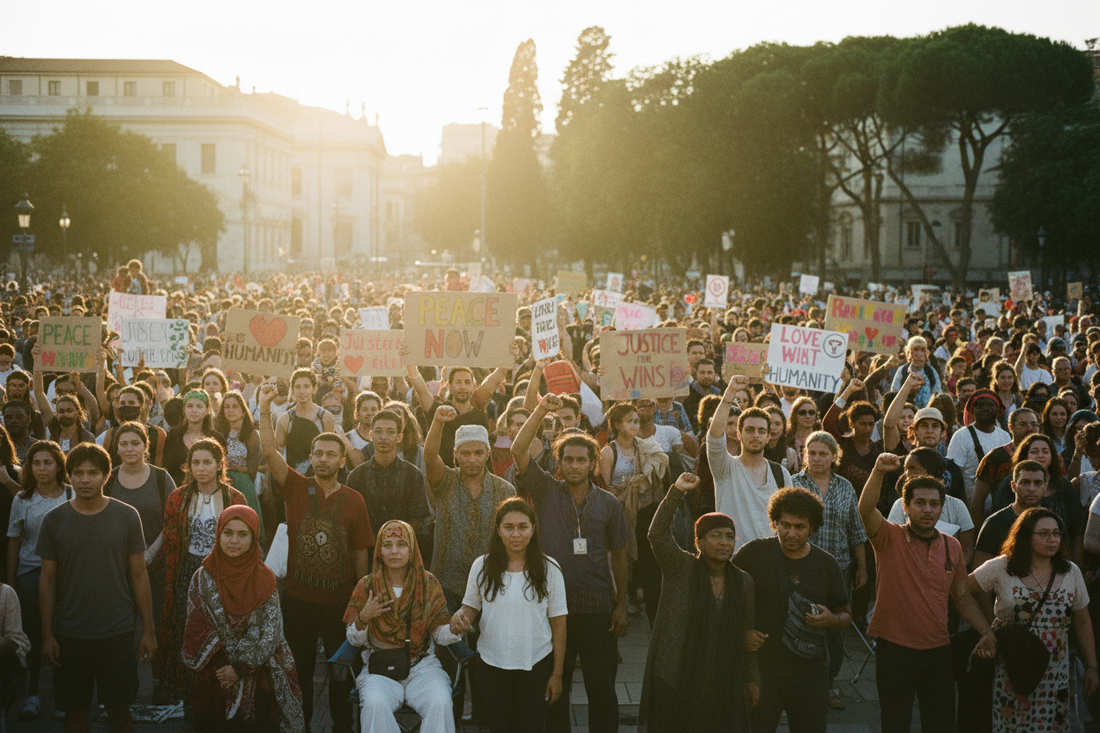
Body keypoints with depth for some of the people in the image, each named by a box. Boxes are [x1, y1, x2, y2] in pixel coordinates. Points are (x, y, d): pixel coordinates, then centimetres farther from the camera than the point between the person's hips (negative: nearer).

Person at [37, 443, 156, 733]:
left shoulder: (127, 517, -1)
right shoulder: (54, 521, 0)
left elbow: (139, 575, 2)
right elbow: (48, 581, 4)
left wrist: (149, 630, 0)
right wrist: (47, 635, 0)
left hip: (117, 632, -1)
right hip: (69, 634, 1)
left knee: (120, 709, 5)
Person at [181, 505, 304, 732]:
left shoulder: (265, 579, -4)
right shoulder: (204, 577, -3)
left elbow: (271, 634, -6)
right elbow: (195, 632, -4)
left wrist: (241, 668, -13)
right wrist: (220, 668, -12)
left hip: (258, 682, 0)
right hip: (213, 679, 0)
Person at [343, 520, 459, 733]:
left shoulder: (428, 583, 6)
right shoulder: (367, 586, 5)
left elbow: (440, 633, 4)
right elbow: (354, 639, 7)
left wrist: (455, 628, -19)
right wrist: (363, 618, -15)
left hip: (423, 667, 1)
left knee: (440, 704, -30)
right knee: (376, 705, -33)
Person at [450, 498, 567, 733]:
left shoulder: (549, 569, -6)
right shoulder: (482, 566, -2)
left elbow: (558, 624, -2)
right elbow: (470, 606, 10)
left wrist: (557, 674, -2)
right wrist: (461, 617, -16)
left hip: (535, 667, -1)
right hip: (493, 665, 1)